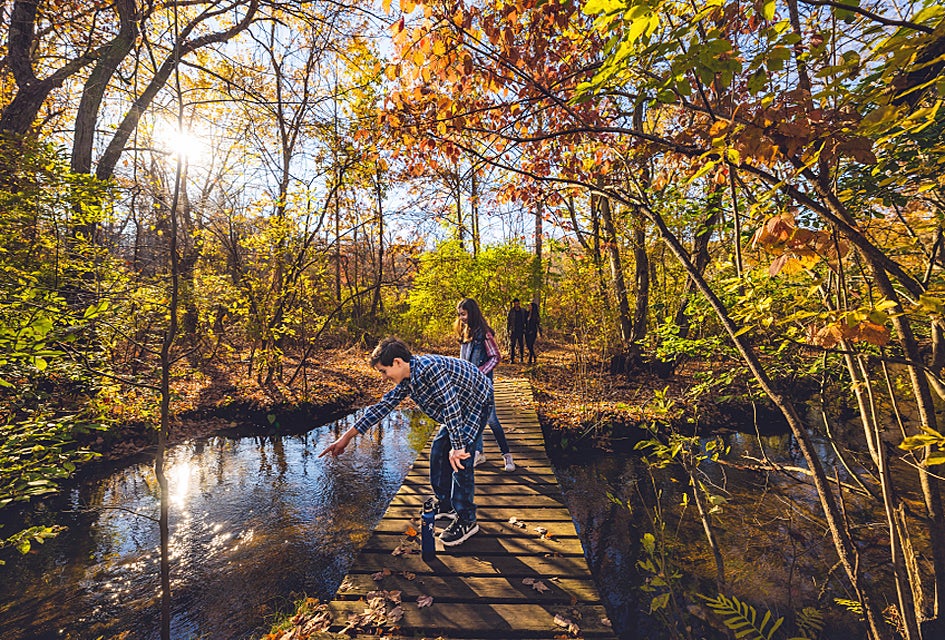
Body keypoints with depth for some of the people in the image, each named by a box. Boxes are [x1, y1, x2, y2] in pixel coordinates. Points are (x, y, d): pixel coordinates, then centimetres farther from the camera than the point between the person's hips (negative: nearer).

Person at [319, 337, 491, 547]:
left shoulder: (429, 367, -32)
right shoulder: (406, 380, -3)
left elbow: (451, 404, -35)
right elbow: (382, 406, 1)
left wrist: (457, 447, -34)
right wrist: (347, 436, 1)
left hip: (477, 403, -9)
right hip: (459, 409, 9)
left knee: (459, 460, -13)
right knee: (438, 450, 13)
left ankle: (466, 521, 4)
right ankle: (445, 505, 30)